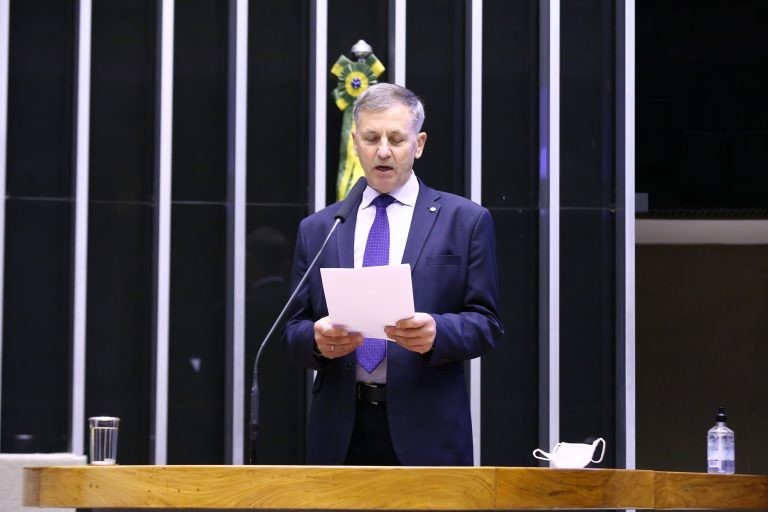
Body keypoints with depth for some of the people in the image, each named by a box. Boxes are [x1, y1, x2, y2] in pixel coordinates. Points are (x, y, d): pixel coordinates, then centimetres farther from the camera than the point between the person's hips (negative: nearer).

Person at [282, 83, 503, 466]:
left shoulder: (465, 220, 6)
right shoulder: (316, 230, 13)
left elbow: (486, 322, 2)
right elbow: (294, 330, 12)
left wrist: (437, 333, -19)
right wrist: (318, 339, -12)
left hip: (426, 433, -2)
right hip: (340, 430, 2)